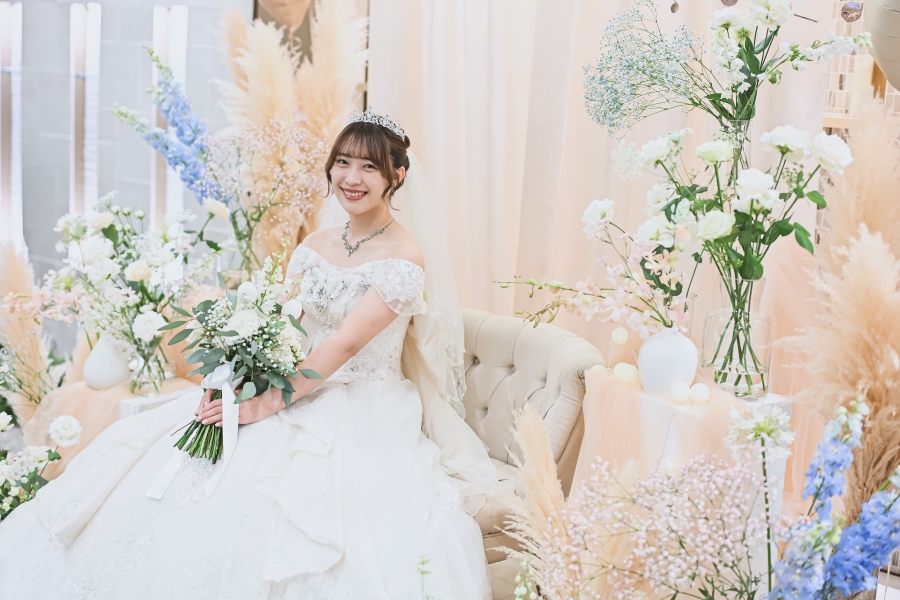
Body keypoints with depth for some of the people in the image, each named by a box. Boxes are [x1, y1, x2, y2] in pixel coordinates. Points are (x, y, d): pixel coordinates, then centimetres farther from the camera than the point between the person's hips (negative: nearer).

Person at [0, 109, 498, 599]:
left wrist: (266, 404, -25)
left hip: (365, 415, -6)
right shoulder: (315, 246, 11)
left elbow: (345, 344, -19)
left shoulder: (405, 258, -11)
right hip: (305, 390, 6)